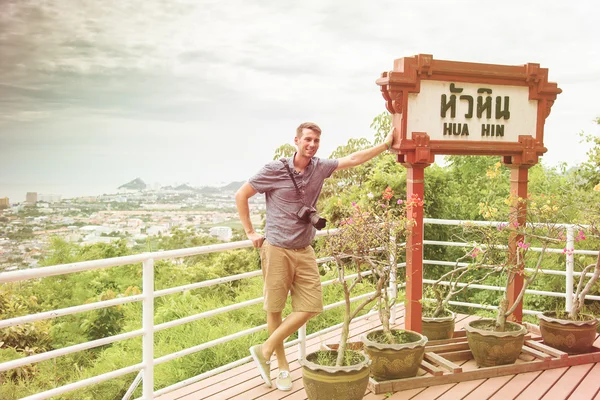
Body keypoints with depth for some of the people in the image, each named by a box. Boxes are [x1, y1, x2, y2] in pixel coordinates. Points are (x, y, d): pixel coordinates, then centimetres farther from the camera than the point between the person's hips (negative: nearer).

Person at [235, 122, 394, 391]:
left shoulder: (320, 168, 3)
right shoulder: (275, 170, -9)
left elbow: (354, 159, 9)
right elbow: (241, 195, -2)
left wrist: (386, 144, 6)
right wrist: (250, 232, -2)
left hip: (304, 251, 5)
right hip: (277, 249, -5)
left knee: (310, 307, 1)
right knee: (274, 310, 4)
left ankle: (265, 351, 14)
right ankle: (283, 366, 22)